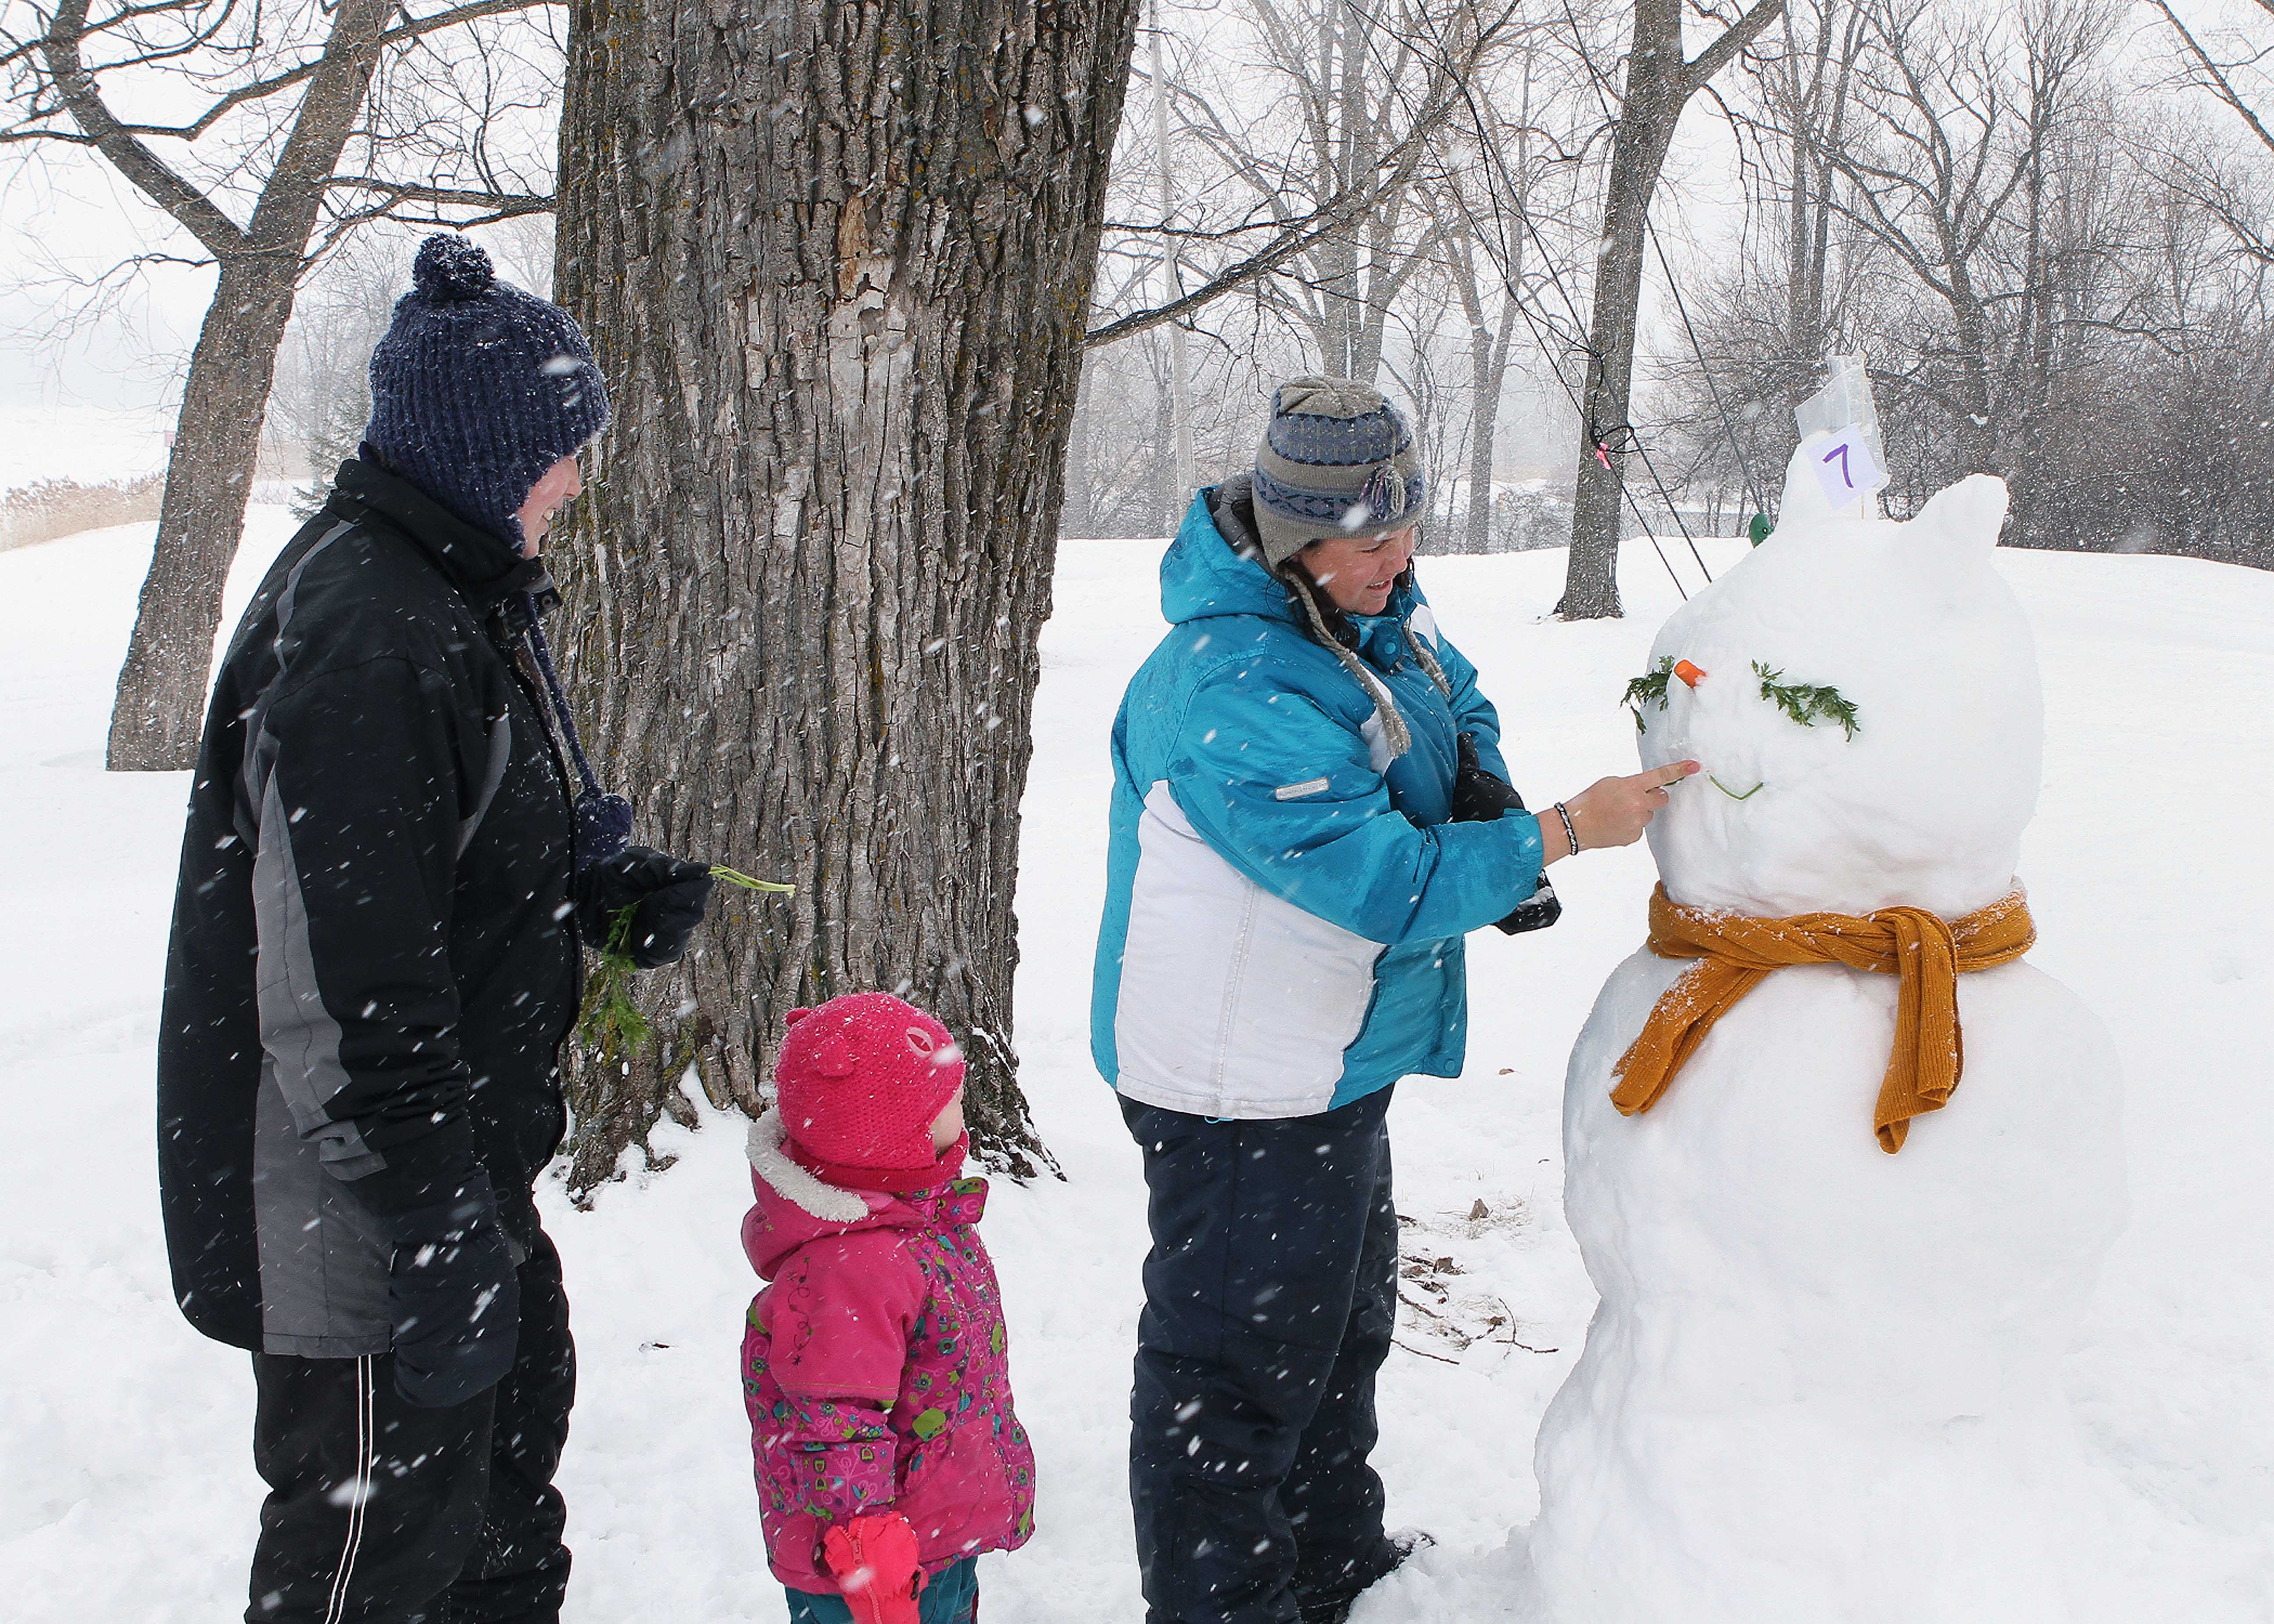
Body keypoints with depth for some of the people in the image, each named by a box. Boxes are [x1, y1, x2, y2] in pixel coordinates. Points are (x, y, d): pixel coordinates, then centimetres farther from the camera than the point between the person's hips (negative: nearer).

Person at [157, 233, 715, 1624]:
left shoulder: (458, 597, 12)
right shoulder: (364, 639, -24)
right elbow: (353, 996, -27)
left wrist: (605, 896, 5)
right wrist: (441, 1230, -26)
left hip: (458, 1168, 11)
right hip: (363, 1223, -11)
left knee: (514, 1428, 25)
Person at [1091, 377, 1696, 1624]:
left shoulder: (1366, 609, 1)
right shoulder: (1237, 693, -30)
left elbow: (1454, 697, 21)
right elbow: (1390, 886, -29)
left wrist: (1479, 784, -1)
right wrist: (1563, 833, -23)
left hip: (1332, 1062, 11)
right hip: (1245, 1088, -11)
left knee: (1340, 1319, 26)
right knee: (1237, 1364, 3)